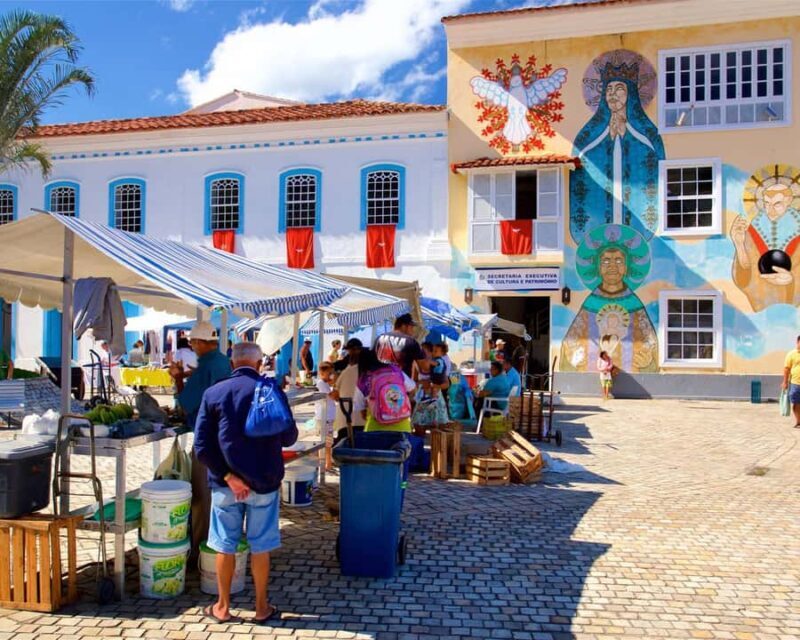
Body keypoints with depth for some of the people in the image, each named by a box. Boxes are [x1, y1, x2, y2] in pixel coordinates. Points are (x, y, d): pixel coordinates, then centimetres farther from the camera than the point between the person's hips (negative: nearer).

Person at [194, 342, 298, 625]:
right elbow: (289, 437, -1)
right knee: (260, 547, 12)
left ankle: (222, 607, 28)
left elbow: (202, 445, -10)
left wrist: (228, 476, -10)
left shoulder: (213, 393, -6)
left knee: (225, 546, 15)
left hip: (225, 483, 1)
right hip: (264, 482, -1)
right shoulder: (272, 392, -10)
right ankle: (261, 608, 24)